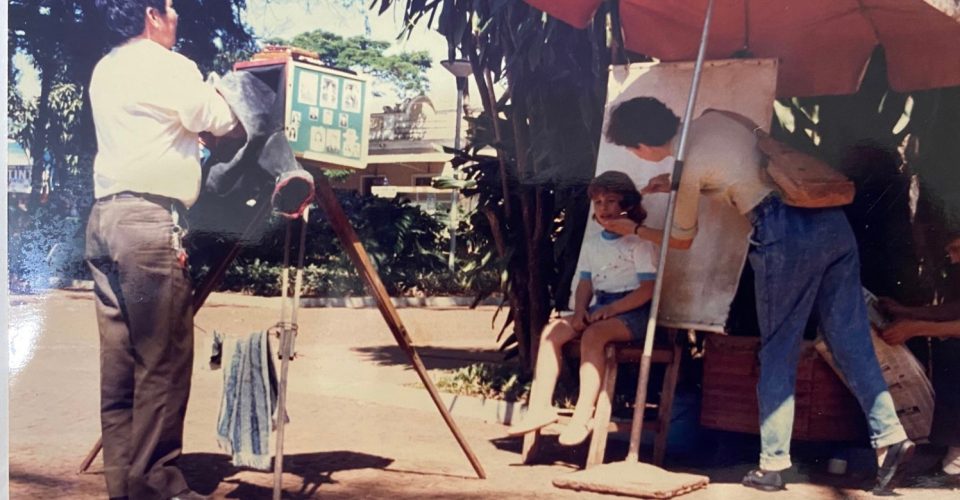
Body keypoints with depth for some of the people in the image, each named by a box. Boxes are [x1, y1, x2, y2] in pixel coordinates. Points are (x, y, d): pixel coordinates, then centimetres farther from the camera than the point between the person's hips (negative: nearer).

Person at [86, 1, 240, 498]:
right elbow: (223, 124, 4)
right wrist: (214, 93, 23)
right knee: (162, 361, -4)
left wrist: (201, 95, 29)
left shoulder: (103, 71, 19)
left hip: (102, 217, 9)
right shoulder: (170, 67, -5)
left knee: (118, 360, 8)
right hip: (148, 219, -8)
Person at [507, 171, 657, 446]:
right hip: (600, 309, 7)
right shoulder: (592, 244, 18)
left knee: (593, 335, -35)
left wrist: (611, 309, -19)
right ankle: (540, 407, -19)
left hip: (632, 311, -7)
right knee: (552, 331, -16)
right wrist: (580, 310, -6)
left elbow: (647, 289, -11)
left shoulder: (640, 242, -3)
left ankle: (583, 416, -36)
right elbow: (585, 284, 15)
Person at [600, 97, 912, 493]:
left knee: (778, 350, 4)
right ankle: (889, 434, 2)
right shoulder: (714, 118, 13)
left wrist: (632, 229, 27)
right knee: (850, 339, 9)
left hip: (786, 237, -7)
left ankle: (773, 464, 10)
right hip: (831, 219, 7)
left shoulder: (688, 168, -5)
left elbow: (681, 240, 12)